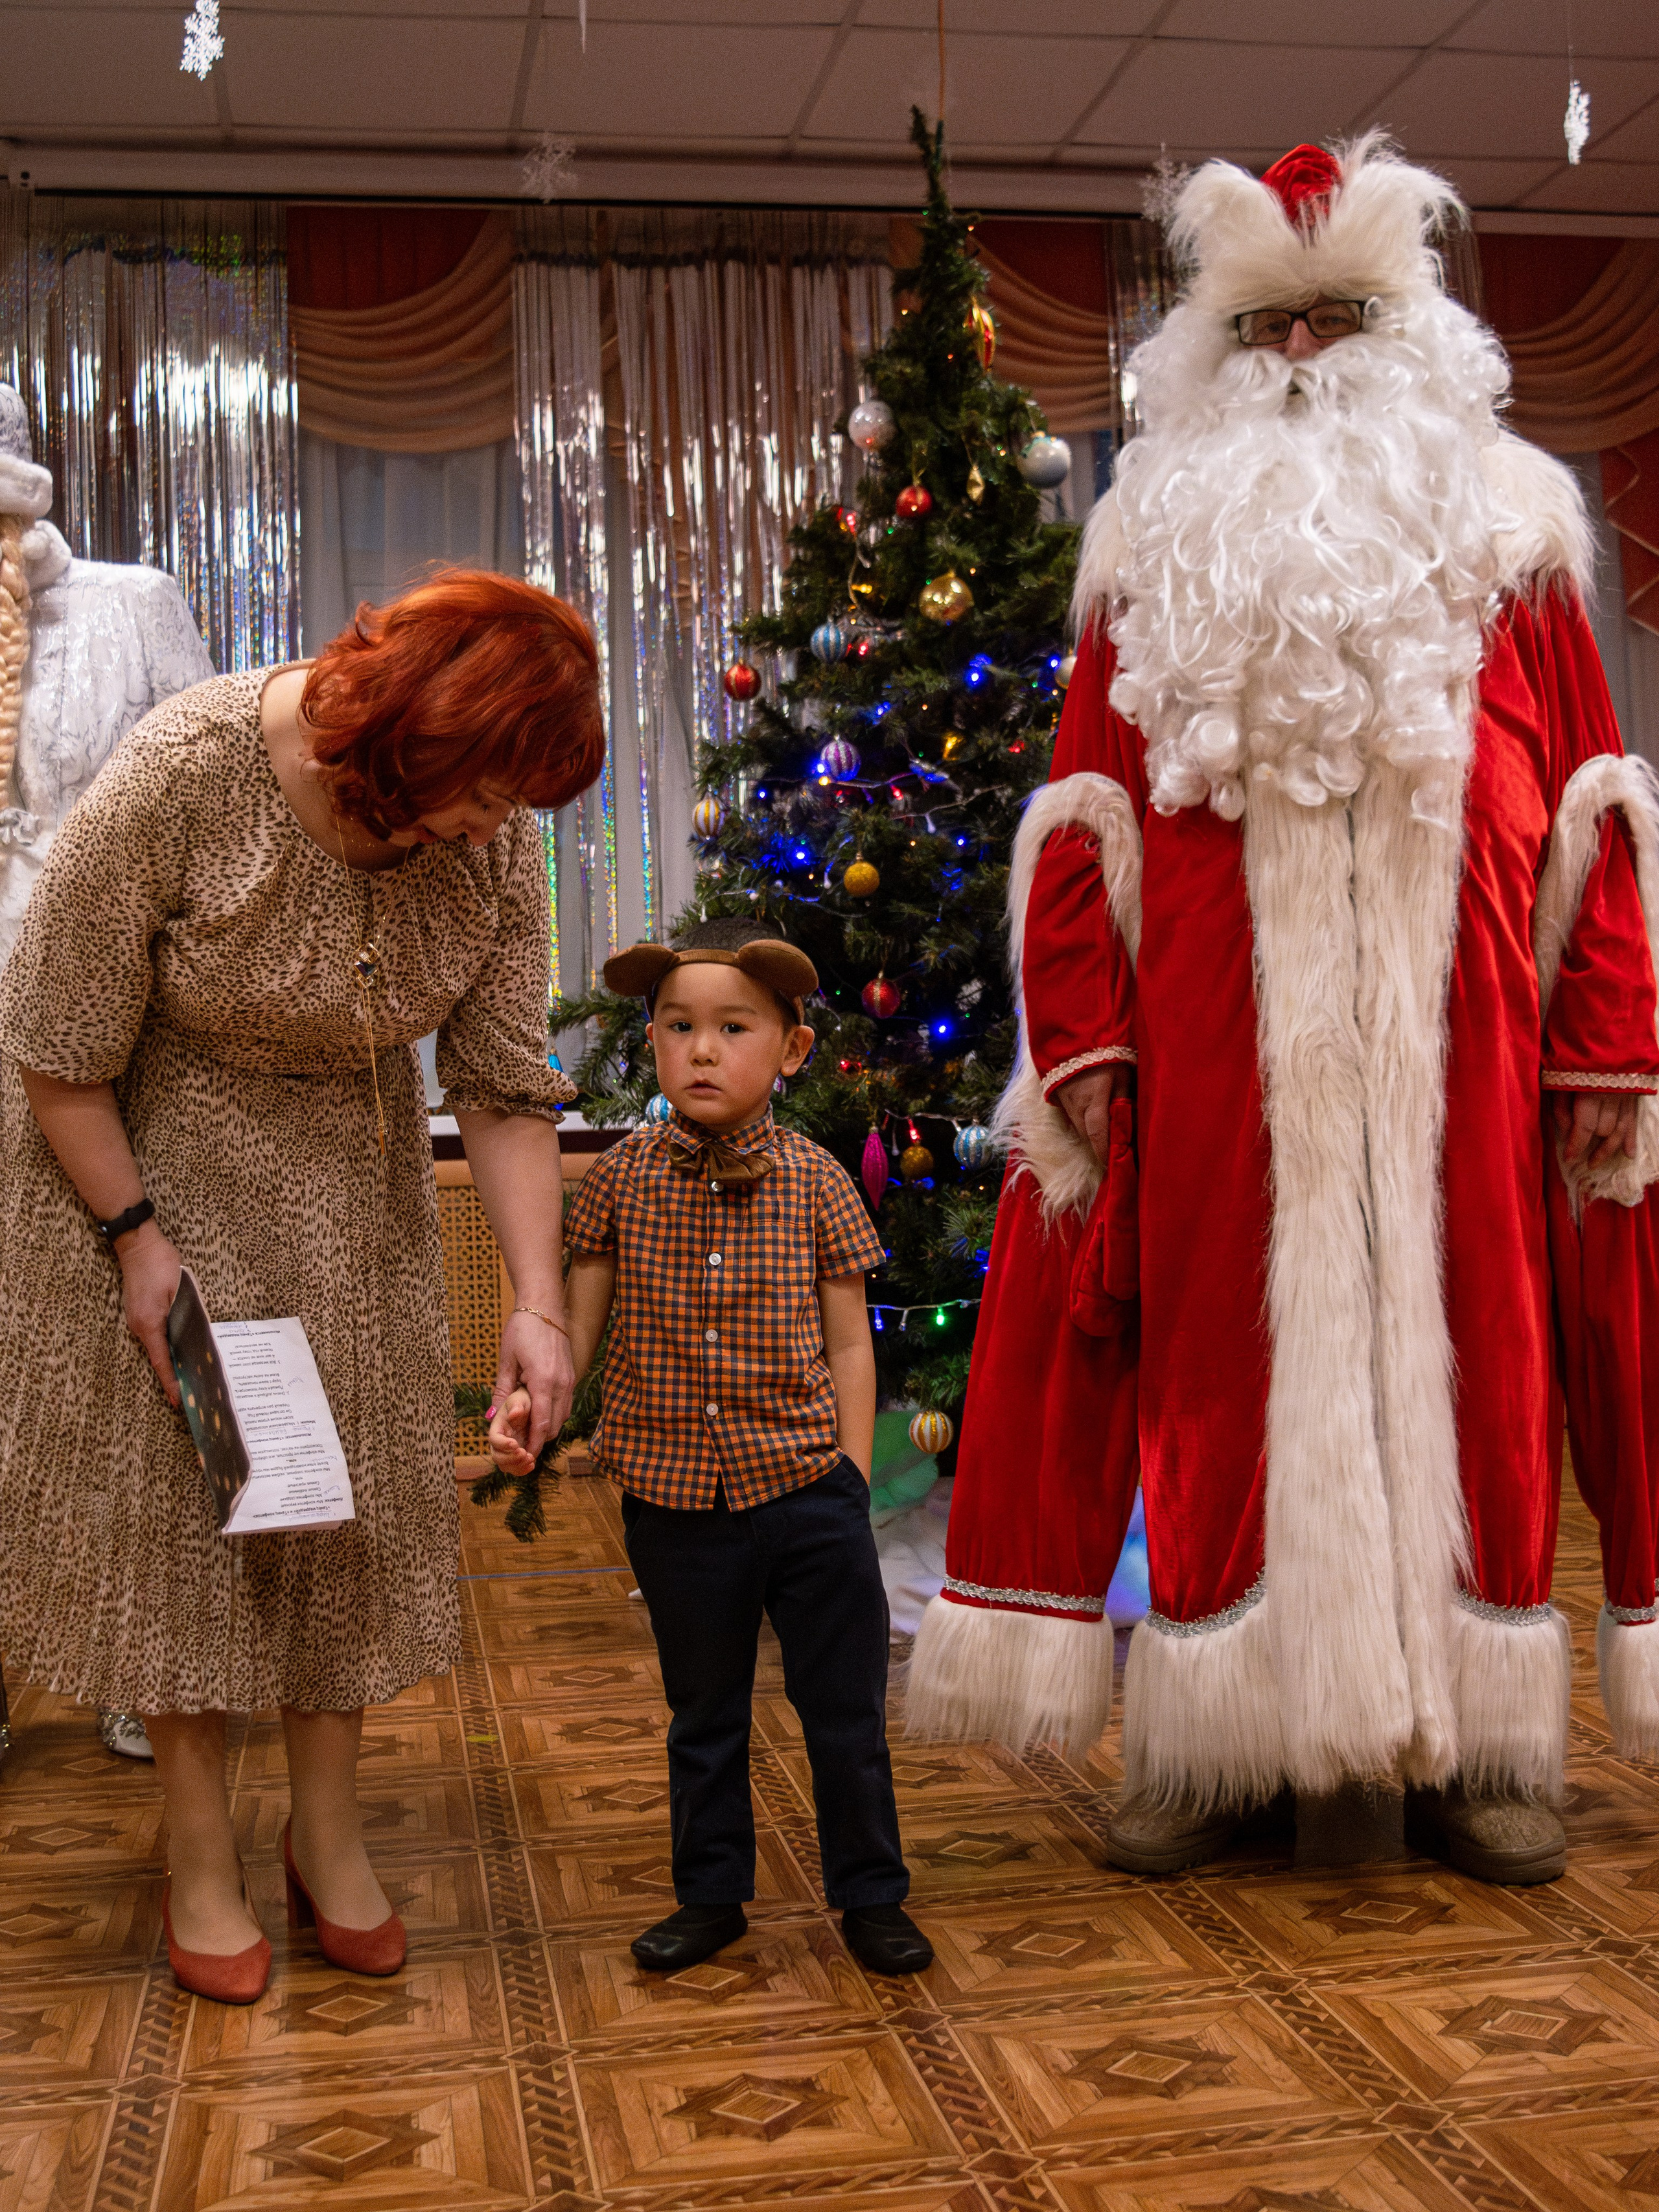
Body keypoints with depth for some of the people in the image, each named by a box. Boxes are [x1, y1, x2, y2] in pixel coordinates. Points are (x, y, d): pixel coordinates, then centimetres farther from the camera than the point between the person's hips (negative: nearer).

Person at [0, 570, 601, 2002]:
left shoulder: (496, 843, -17)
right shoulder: (180, 776, -30)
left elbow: (508, 1085, -12)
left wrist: (538, 1303, -19)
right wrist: (137, 1237, -18)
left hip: (344, 1178, 4)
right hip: (137, 1152, -4)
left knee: (352, 1480, 5)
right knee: (172, 1477, 0)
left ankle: (330, 1832, 22)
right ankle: (201, 1856, 16)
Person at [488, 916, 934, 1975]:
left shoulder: (817, 1183, -5)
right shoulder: (623, 1178, -3)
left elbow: (847, 1344, -1)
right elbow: (581, 1319, 3)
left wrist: (851, 1483, -4)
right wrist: (532, 1397, -15)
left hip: (808, 1491, -1)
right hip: (675, 1500, 1)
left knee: (848, 1711, 10)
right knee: (703, 1718, 17)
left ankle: (871, 1893, 28)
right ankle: (712, 1895, 34)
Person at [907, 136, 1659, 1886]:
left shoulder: (1505, 518, 12)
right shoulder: (1154, 544, 12)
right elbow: (1084, 816, 6)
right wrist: (1080, 1036, -4)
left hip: (1451, 1043, 1)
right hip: (1217, 1046, 0)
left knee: (1466, 1346, 3)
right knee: (1222, 1354, 2)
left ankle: (1473, 1750, 14)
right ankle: (1202, 1749, 12)